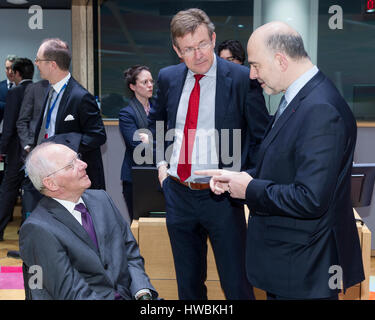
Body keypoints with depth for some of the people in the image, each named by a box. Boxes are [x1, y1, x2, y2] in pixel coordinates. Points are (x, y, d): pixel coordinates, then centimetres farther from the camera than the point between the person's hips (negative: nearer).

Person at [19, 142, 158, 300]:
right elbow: (73, 294, -13)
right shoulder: (37, 229, -10)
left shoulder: (101, 198, 9)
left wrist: (143, 293, -4)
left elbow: (131, 255, 11)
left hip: (128, 294, 6)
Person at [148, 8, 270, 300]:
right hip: (177, 194, 4)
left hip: (221, 196, -4)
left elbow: (261, 137, -3)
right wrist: (160, 161, 10)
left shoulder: (242, 79, -11)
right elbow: (156, 121, 22)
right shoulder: (168, 78, 4)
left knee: (236, 285, 5)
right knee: (188, 283, 19)